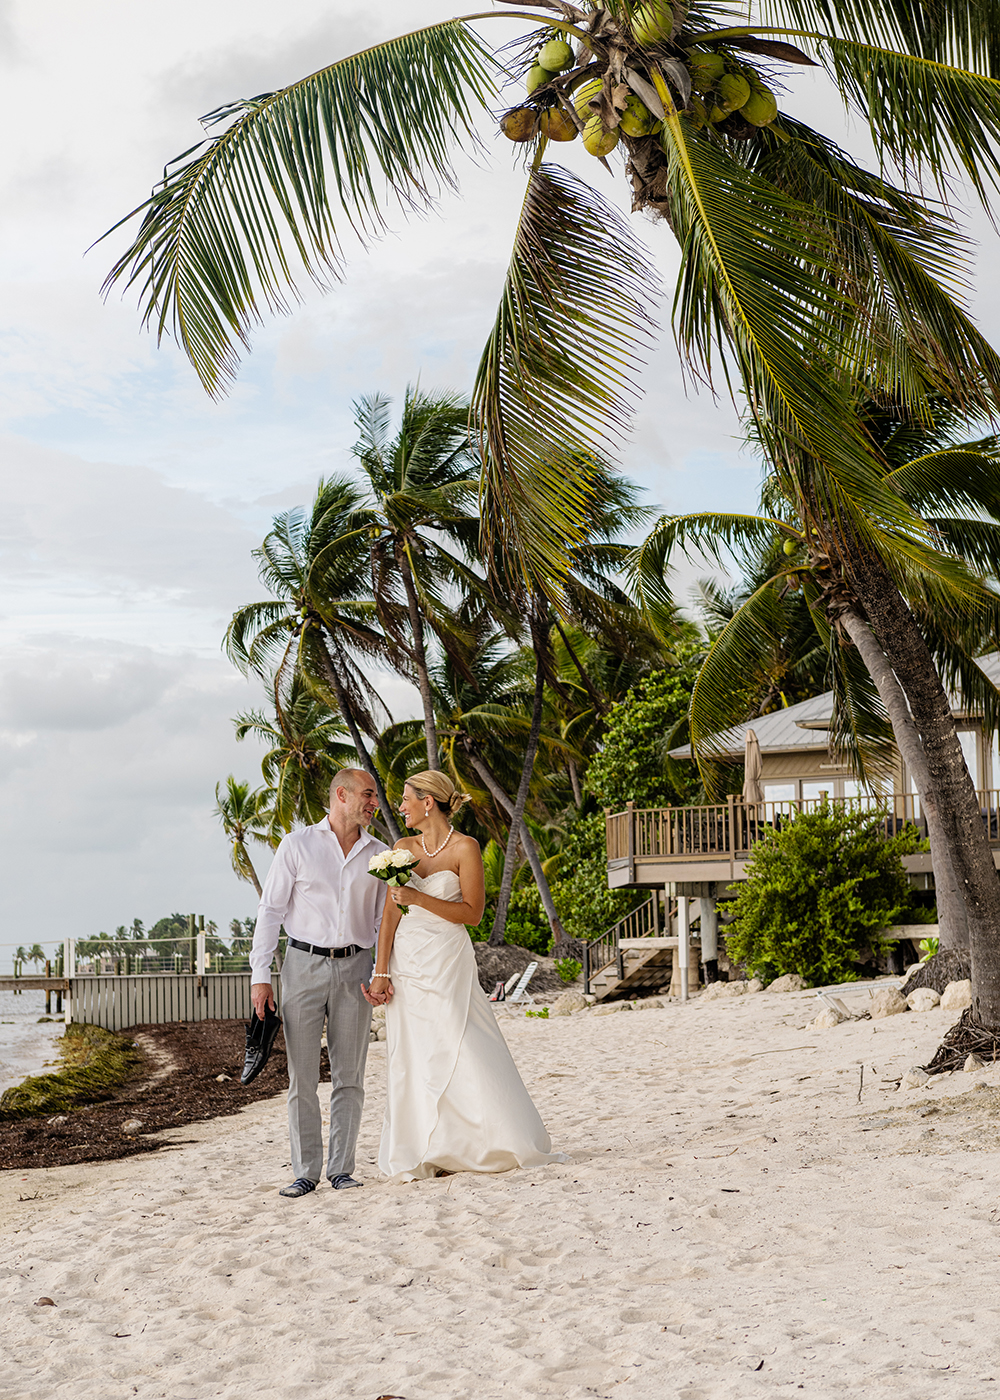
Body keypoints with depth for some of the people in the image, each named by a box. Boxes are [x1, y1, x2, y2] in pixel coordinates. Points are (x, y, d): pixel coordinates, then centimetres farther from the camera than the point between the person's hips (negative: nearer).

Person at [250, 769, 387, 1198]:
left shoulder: (379, 855, 10)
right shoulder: (297, 846, 2)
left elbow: (386, 920, 12)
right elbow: (270, 910, 0)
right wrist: (260, 975, -6)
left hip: (354, 969, 2)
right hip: (304, 965, -2)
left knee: (349, 1077, 4)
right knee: (302, 1077, 0)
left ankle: (341, 1169, 12)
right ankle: (305, 1172, 7)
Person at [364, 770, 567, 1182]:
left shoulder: (464, 847, -5)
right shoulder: (404, 848, 8)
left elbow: (472, 912, -9)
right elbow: (390, 914, 6)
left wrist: (420, 898, -16)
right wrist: (381, 972, -1)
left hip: (448, 962, -4)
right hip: (406, 961, 4)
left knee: (463, 1054, -6)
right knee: (413, 1059, 4)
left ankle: (499, 1146, 6)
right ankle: (423, 1155, 11)